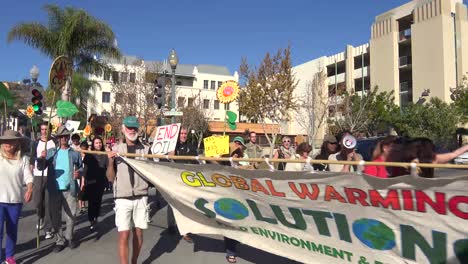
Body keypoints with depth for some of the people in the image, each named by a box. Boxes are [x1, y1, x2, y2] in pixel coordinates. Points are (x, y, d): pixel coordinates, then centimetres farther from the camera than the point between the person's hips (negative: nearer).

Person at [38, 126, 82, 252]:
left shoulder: (75, 153, 5)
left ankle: (69, 238, 25)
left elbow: (81, 167, 10)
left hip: (70, 189, -1)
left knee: (71, 216, 6)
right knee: (55, 217, 8)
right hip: (54, 189, 1)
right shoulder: (51, 152, 7)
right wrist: (42, 158, -19)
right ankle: (60, 240, 20)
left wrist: (79, 172, -11)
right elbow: (41, 167, 1)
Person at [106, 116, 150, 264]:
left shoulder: (146, 149, 3)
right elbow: (110, 178, 3)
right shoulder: (116, 149, 2)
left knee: (138, 232, 10)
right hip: (123, 198, -1)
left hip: (141, 197, 2)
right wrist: (110, 161, -13)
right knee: (124, 234, -5)